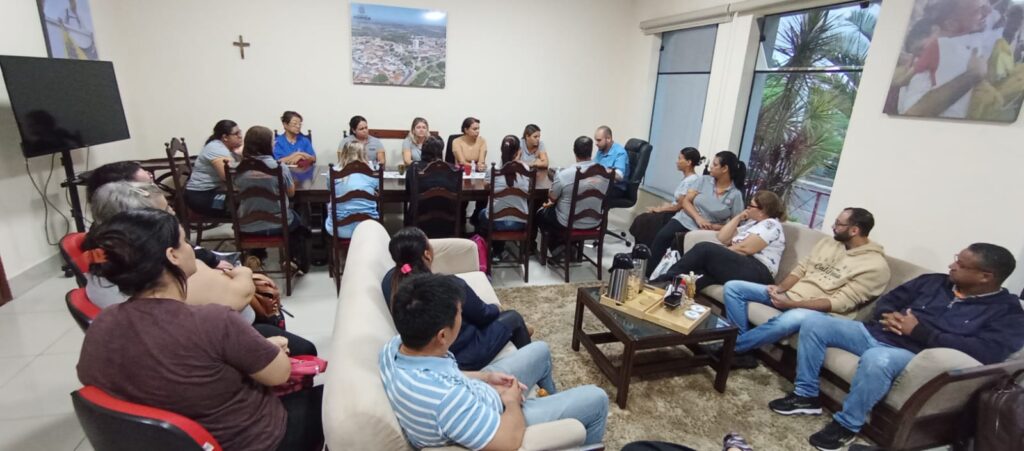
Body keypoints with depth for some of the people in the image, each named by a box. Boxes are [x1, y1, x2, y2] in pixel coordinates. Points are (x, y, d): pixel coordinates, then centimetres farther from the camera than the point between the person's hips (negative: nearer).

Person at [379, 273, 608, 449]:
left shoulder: (395, 345, -19)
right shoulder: (445, 399, -44)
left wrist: (486, 377, -4)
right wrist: (512, 400, -12)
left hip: (470, 403, 7)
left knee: (540, 351, 24)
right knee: (595, 399, 6)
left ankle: (554, 400, 52)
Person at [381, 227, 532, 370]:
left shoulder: (389, 280, -14)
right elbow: (483, 314, -13)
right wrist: (496, 309, 11)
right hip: (459, 357, -6)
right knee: (513, 317, 16)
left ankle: (520, 332, 49)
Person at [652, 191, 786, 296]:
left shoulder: (771, 225, -1)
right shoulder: (750, 222, 26)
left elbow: (745, 248, -13)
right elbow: (722, 238, 14)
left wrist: (719, 254, -2)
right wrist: (739, 217, 13)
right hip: (740, 266, 8)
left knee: (705, 249, -21)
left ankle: (667, 280, -19)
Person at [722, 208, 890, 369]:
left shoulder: (875, 266, -9)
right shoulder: (827, 243, 12)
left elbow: (841, 303, -16)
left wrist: (791, 304, -23)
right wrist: (781, 288, -8)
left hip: (820, 311, -7)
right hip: (789, 295, 7)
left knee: (787, 321, -42)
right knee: (733, 287, -7)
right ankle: (743, 349, -10)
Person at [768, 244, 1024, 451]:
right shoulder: (934, 282, 16)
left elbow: (989, 352, -16)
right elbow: (887, 300, 19)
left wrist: (920, 332, -16)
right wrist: (888, 316, -6)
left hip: (914, 355, -6)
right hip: (876, 333, 6)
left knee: (877, 359, -42)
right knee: (814, 323, -12)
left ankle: (847, 425, -18)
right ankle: (806, 396, -1)